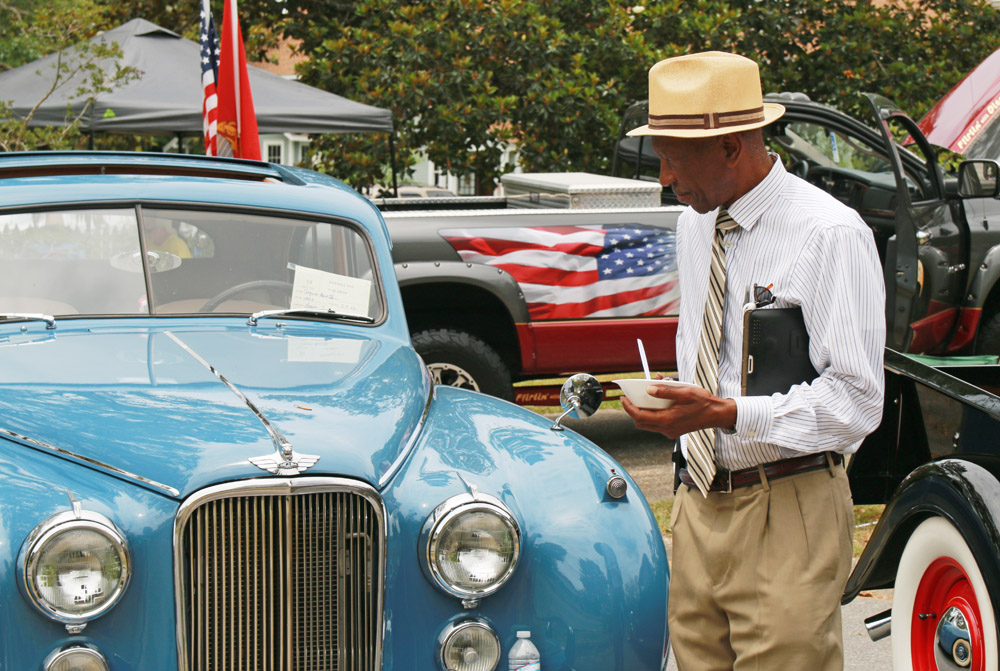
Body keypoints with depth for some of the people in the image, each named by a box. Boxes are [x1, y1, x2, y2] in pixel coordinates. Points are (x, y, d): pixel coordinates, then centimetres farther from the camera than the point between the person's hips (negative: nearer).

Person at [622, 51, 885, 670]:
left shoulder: (832, 235, -12)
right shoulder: (694, 225, 12)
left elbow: (856, 400, -16)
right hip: (699, 505, 7)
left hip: (787, 513, -6)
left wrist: (728, 414, -25)